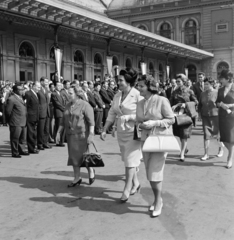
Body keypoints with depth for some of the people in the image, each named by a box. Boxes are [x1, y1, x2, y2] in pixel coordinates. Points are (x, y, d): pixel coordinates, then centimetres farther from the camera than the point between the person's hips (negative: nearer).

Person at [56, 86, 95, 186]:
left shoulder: (85, 105, -9)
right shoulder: (68, 106, 12)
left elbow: (91, 121, -14)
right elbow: (63, 121, 16)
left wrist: (91, 134, -20)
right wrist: (59, 132, 10)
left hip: (82, 135, -6)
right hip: (70, 135, 6)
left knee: (83, 155, -2)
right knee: (73, 156, 8)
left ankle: (91, 171, 25)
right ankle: (77, 178, 18)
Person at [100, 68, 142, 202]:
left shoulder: (138, 95, -13)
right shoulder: (117, 96, 8)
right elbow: (111, 114, 10)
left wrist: (128, 117, -20)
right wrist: (105, 130, 6)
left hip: (134, 132, -6)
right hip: (121, 132, 7)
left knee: (130, 160, -4)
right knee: (128, 159, 15)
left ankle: (127, 189, 4)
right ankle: (136, 183, 33)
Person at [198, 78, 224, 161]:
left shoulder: (217, 93, -7)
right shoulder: (202, 94, 8)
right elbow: (200, 105, 19)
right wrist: (201, 113, 9)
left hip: (215, 116, -4)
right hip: (205, 117, 4)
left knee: (217, 133, 7)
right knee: (206, 135, 0)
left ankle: (221, 148, 35)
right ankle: (206, 154, 5)